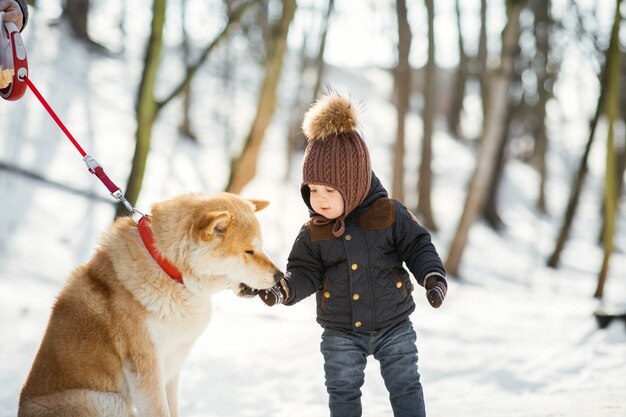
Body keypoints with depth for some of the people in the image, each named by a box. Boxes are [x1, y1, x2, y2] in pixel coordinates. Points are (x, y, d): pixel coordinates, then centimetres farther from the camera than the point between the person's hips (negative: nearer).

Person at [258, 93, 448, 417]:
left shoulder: (389, 213, -12)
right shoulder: (313, 232, -6)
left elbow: (418, 246, -6)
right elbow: (305, 272, -4)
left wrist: (433, 277, -22)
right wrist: (282, 289, -24)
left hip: (393, 325, -2)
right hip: (341, 332, 2)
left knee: (405, 387, 7)